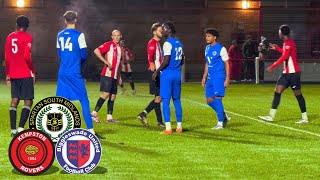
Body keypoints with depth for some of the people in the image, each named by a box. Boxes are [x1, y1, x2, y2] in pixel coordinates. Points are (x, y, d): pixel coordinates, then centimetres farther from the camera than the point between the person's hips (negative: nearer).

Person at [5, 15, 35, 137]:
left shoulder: (10, 37, 10)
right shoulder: (27, 37, -7)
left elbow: (6, 57, 10)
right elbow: (27, 56, -14)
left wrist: (8, 74, 16)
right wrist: (33, 71, -5)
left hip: (13, 75, 5)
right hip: (26, 74, -5)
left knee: (14, 101, 9)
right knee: (28, 101, -2)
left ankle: (13, 130, 4)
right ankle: (21, 128, -16)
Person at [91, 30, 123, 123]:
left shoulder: (119, 48, 18)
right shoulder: (108, 45, -6)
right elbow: (96, 51, -19)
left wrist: (119, 76, 23)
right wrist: (106, 62, -21)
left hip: (115, 76, 8)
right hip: (107, 74, -8)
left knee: (113, 96, 6)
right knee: (106, 94, -16)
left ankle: (109, 117, 10)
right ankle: (94, 113, -12)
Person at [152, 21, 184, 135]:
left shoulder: (168, 43, -13)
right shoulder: (179, 43, 13)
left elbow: (166, 61, -18)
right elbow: (182, 60, 19)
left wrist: (157, 72, -9)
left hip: (167, 74, -8)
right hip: (177, 74, 8)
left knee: (165, 100, -6)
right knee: (177, 100, 13)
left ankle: (168, 128, -11)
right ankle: (179, 127, 16)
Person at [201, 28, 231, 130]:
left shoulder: (221, 49, -9)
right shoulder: (207, 48, 13)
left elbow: (226, 64, -8)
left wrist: (227, 79, -13)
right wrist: (204, 77, 18)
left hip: (219, 77, -8)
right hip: (210, 78, 8)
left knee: (217, 99, -11)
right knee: (209, 101, 8)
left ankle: (220, 123, -2)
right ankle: (224, 117, 26)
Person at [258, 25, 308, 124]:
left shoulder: (289, 43, -16)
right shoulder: (287, 43, 13)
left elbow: (284, 57, -27)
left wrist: (273, 66, -26)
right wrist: (277, 48, 35)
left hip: (293, 73, -9)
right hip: (287, 73, 9)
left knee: (298, 94, -2)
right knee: (277, 91, 3)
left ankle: (305, 118, 5)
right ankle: (271, 116, 2)